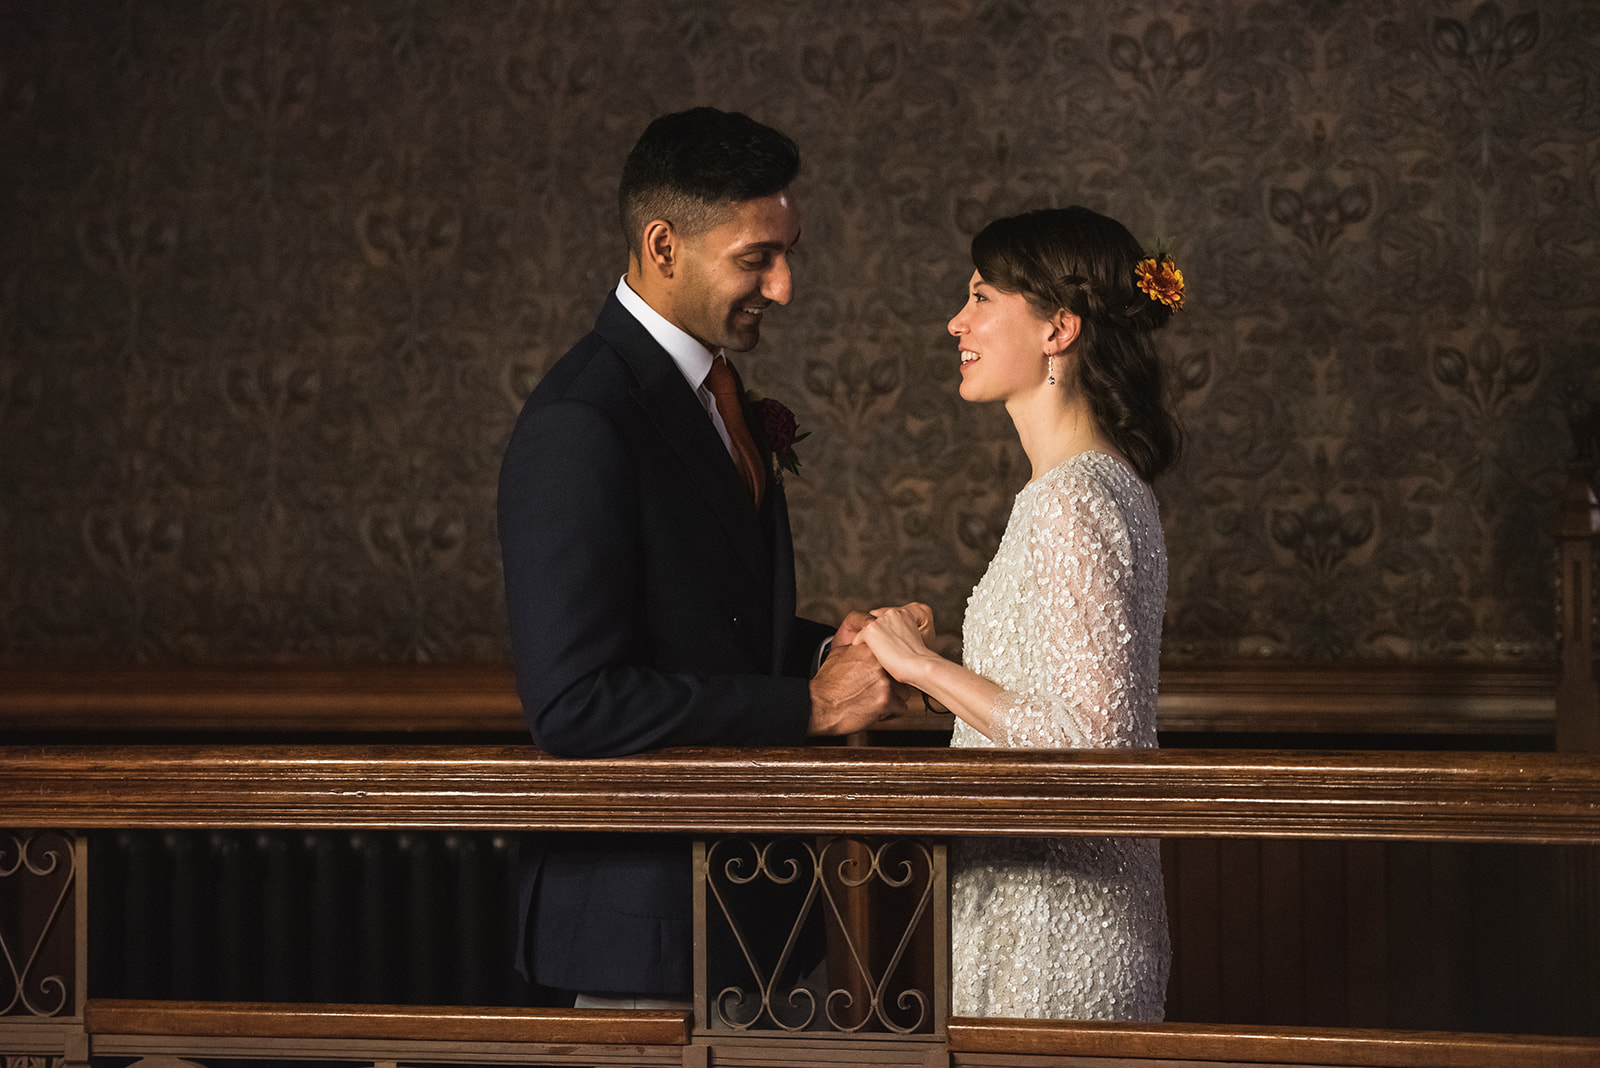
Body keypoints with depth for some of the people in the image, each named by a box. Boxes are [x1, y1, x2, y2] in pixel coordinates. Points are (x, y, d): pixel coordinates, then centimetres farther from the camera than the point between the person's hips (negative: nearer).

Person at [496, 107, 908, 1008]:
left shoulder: (716, 392, 13)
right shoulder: (579, 426, -18)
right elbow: (574, 704, -24)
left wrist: (827, 645, 1)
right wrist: (809, 705, -20)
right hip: (647, 910, -9)